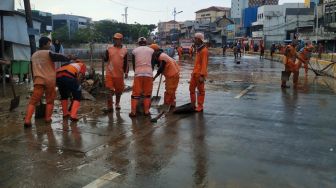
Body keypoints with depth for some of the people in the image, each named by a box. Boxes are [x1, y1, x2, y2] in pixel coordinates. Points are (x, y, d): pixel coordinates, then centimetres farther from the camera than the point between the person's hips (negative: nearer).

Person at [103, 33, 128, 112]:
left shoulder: (124, 50, 2)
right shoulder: (109, 49, 3)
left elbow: (125, 63, 5)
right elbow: (106, 59, 4)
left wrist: (126, 72, -1)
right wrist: (105, 57, -18)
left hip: (120, 74, 1)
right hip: (109, 74, -1)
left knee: (119, 90, 13)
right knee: (109, 90, -2)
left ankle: (117, 103, 36)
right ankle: (109, 106, 8)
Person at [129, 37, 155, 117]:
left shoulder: (134, 50, 10)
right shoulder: (151, 50, 11)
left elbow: (133, 64, 13)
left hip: (138, 73, 0)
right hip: (149, 73, 0)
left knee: (135, 93, 4)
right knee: (148, 93, 10)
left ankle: (133, 111, 4)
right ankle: (146, 111, 11)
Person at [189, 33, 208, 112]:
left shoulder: (204, 50, -15)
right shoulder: (198, 49, 15)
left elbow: (204, 64, -19)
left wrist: (202, 75, -22)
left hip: (200, 74, -10)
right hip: (195, 73, 10)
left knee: (201, 90, 2)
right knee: (191, 88, 14)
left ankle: (200, 107, 11)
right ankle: (193, 105, 25)